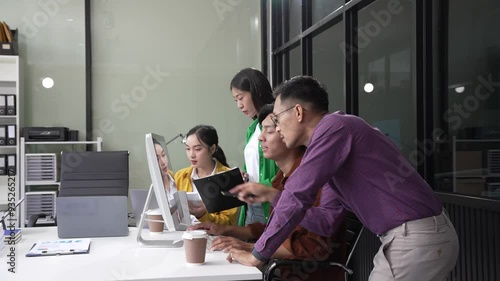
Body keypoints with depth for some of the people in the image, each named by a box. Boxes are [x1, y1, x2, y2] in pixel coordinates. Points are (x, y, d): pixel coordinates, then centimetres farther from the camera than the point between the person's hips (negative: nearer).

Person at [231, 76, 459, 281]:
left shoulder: (333, 127, -12)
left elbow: (296, 198, -15)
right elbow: (327, 221, 16)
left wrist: (257, 255, -6)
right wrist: (271, 196, 15)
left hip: (417, 240, -9)